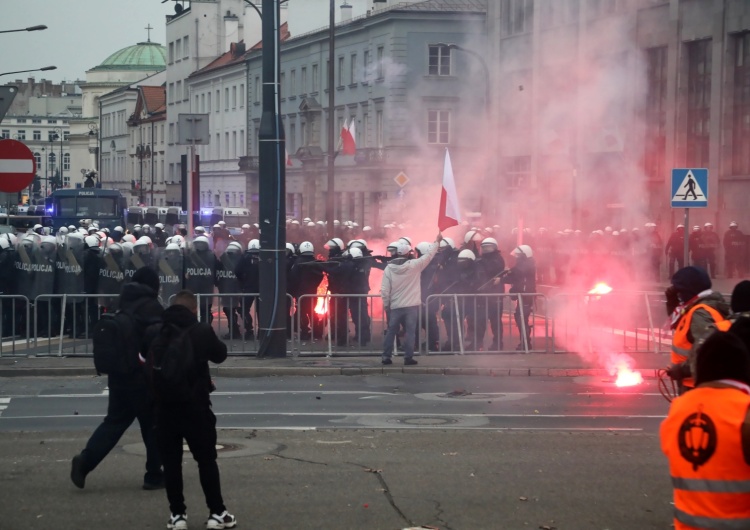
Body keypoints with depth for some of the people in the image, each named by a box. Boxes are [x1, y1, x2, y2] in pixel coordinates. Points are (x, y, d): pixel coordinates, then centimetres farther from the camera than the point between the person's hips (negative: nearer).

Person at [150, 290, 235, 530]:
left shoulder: (158, 335, 6)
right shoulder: (201, 331, -4)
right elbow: (220, 355, 12)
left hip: (165, 405, 2)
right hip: (194, 405, -2)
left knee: (171, 461, 7)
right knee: (206, 460, 6)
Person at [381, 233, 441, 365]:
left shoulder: (389, 268, -5)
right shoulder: (414, 265, -11)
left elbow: (384, 290, -4)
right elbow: (429, 255, 0)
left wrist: (386, 305, 7)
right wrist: (437, 241, 12)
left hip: (395, 306, 2)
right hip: (411, 306, -2)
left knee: (391, 331, 10)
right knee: (410, 332, 3)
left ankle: (386, 356, 11)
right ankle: (408, 357, 1)